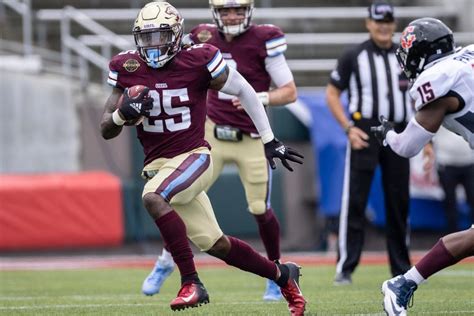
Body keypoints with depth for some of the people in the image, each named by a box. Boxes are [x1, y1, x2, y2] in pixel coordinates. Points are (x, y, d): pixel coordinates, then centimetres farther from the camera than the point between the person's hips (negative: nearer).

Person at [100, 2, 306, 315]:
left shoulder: (199, 60, -10)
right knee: (215, 244, 8)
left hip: (194, 157, -4)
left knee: (153, 198, -33)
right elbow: (106, 130, 4)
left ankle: (191, 283, -27)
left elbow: (245, 91, 4)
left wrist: (270, 140, 8)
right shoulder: (128, 68, 0)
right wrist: (123, 114, -19)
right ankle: (281, 274, 30)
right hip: (157, 165, 5)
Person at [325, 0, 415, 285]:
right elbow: (332, 94, 5)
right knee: (355, 200, -9)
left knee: (399, 202, 7)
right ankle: (345, 268, -10)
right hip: (364, 133, -3)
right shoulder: (354, 57, 1)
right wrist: (349, 128, -8)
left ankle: (402, 269, 15)